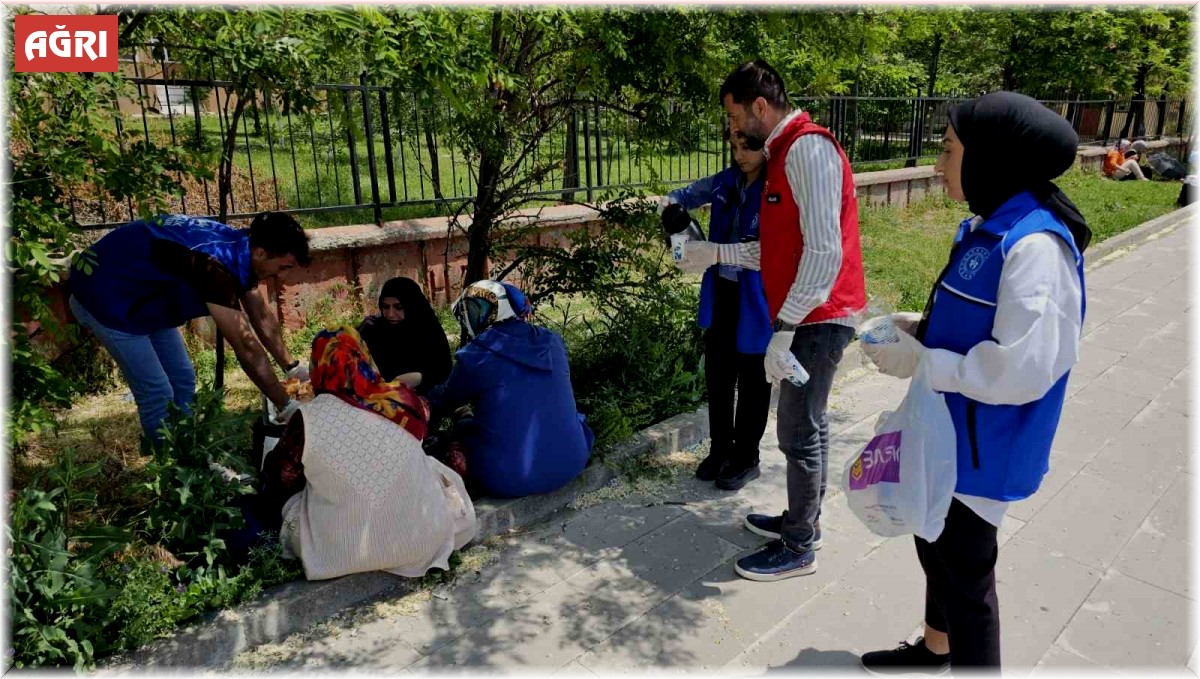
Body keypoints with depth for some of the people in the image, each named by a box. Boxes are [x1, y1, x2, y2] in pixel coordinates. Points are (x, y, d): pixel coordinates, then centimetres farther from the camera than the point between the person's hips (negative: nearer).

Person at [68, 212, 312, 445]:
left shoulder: (239, 246, -9)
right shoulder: (215, 266, -37)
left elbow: (262, 317, 4)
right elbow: (246, 347, -34)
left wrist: (291, 366, 4)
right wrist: (286, 407, -28)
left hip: (147, 297, 9)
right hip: (105, 298, -9)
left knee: (183, 381, 8)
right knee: (157, 393, -9)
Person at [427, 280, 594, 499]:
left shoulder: (475, 356, -9)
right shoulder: (552, 342, 5)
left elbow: (442, 404, 9)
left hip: (508, 479, -3)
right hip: (570, 465, 4)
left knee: (461, 430, 22)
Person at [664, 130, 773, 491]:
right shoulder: (726, 181, 3)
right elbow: (683, 195, 17)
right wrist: (673, 208, -8)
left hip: (757, 300, -6)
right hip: (721, 293, 6)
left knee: (752, 381, 9)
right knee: (717, 374, 15)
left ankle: (746, 458, 27)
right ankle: (720, 448, 33)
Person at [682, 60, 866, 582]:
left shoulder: (808, 149, -16)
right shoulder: (786, 153, 16)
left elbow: (824, 251, -24)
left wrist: (782, 330, -26)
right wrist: (715, 253, 17)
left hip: (817, 318, -10)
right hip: (809, 317, 10)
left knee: (799, 432, 0)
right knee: (806, 424, 18)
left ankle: (797, 548, 16)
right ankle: (803, 520, 34)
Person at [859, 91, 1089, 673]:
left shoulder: (1034, 245, -25)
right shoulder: (989, 226, 4)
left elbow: (1021, 368, -29)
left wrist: (922, 362, -21)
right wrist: (918, 328, 1)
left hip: (985, 446, -9)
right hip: (950, 430, 10)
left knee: (965, 573, 8)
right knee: (937, 545, 25)